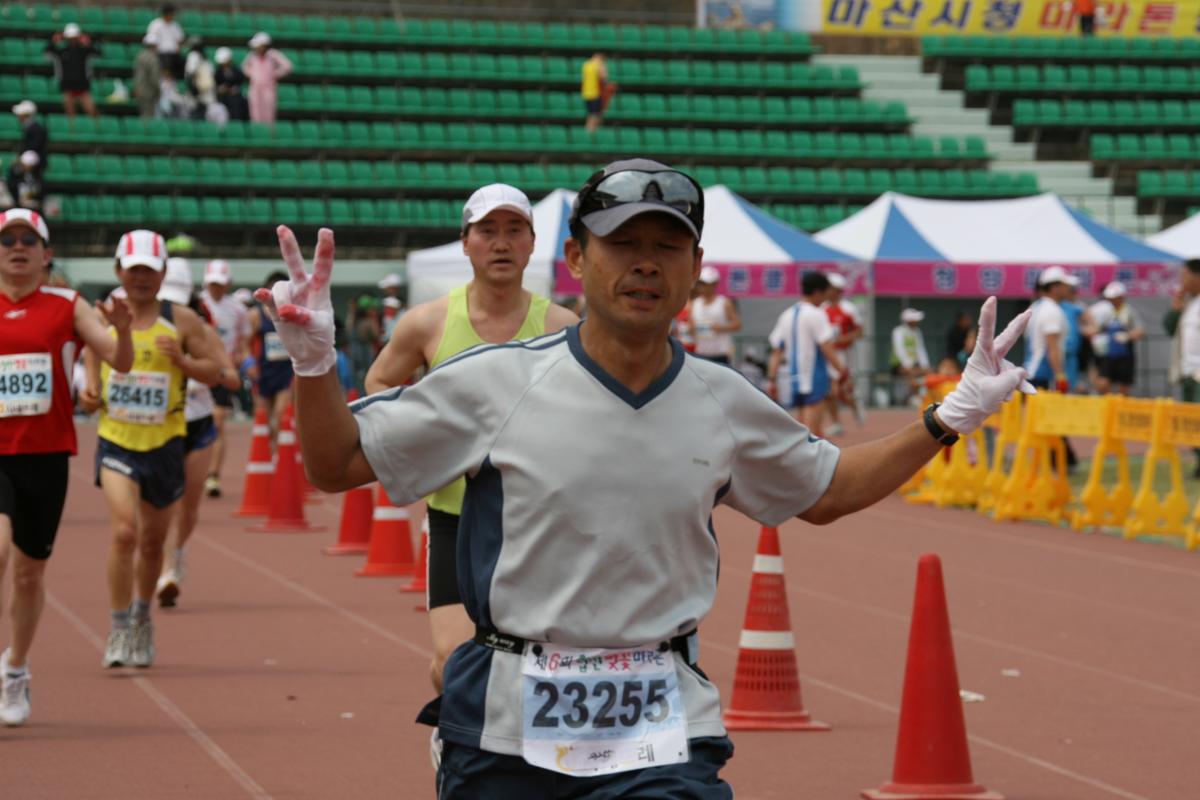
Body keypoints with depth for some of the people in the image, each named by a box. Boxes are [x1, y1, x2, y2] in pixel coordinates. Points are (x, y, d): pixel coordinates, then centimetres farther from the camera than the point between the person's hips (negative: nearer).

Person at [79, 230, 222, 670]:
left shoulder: (182, 320, -3)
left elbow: (214, 372, -1)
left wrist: (182, 360, -20)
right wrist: (90, 393, -6)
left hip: (164, 443, 1)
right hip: (116, 440, -1)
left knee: (152, 541, 15)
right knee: (124, 531, -20)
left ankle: (142, 618, 39)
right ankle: (119, 631, -11)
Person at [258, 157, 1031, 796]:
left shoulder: (727, 405, 5)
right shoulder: (497, 383, -5)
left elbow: (825, 492, 22)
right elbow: (338, 464, 0)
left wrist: (951, 418, 14)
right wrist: (315, 362, -17)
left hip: (661, 738, 1)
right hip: (508, 726, -1)